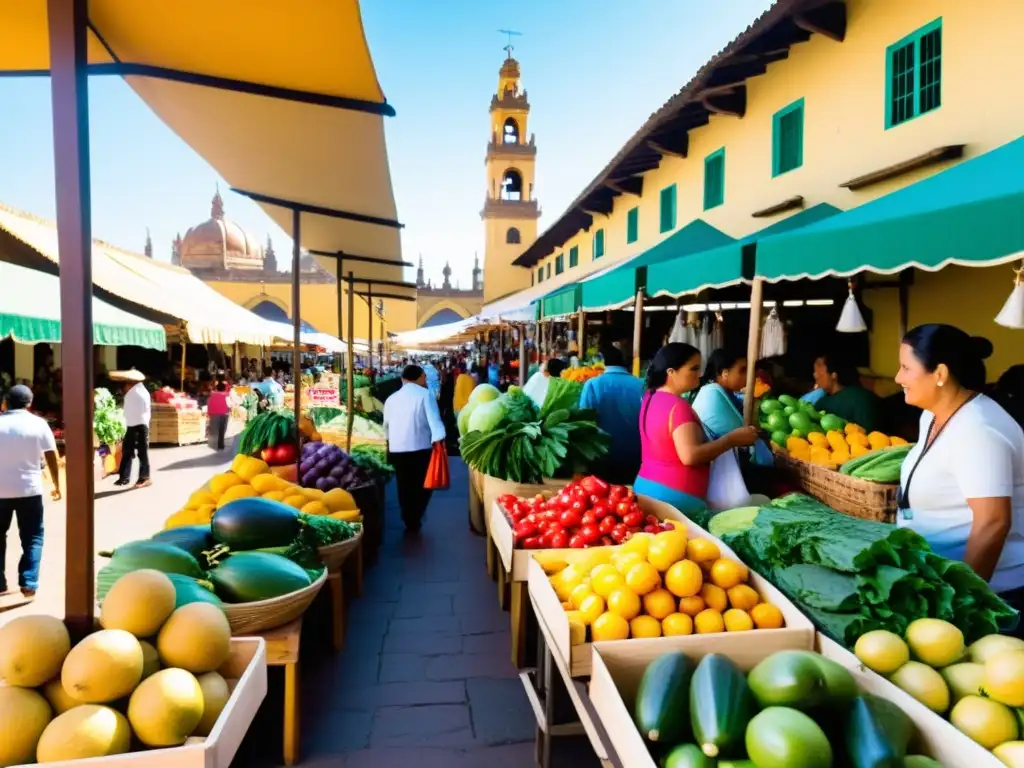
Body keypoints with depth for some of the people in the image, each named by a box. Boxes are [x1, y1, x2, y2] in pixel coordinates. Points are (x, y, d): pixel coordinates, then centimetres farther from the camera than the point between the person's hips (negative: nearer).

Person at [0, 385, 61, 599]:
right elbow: (52, 458, -2)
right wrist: (57, 485, 9)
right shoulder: (38, 424, -4)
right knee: (32, 537, 9)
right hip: (29, 490, -1)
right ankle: (28, 583, 1)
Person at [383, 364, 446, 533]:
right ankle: (415, 521, 2)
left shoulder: (391, 398, 13)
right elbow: (434, 419, -13)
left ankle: (409, 522, 18)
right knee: (423, 486, 10)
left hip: (397, 449, 4)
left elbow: (386, 425, 24)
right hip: (420, 448, -4)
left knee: (405, 487, 13)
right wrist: (439, 440, -18)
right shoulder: (425, 394, -2)